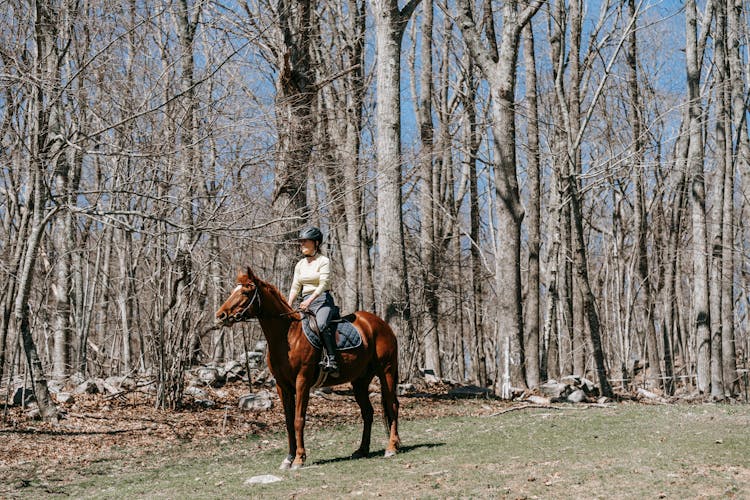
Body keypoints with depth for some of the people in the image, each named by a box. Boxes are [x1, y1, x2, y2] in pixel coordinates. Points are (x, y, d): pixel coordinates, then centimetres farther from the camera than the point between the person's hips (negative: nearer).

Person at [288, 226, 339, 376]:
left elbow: (323, 285, -13)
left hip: (322, 299, -7)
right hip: (305, 302, 7)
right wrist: (288, 306, 0)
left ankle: (331, 359, -36)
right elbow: (295, 287, 14)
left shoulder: (324, 261, -2)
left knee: (321, 324, -33)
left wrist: (310, 300, -24)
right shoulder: (300, 264, 17)